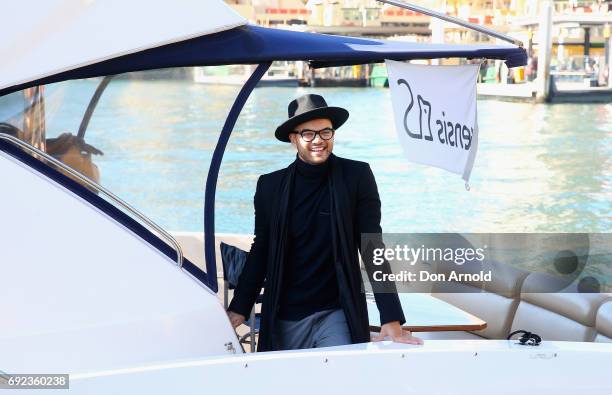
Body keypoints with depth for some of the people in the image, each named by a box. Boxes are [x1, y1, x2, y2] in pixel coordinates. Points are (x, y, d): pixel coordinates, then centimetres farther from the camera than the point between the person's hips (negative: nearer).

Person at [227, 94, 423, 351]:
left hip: (338, 314, -2)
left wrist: (392, 320, -13)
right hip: (284, 319, 2)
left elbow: (372, 248, -7)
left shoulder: (357, 176, -4)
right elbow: (261, 251, 10)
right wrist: (239, 309, 0)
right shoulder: (270, 186, 2)